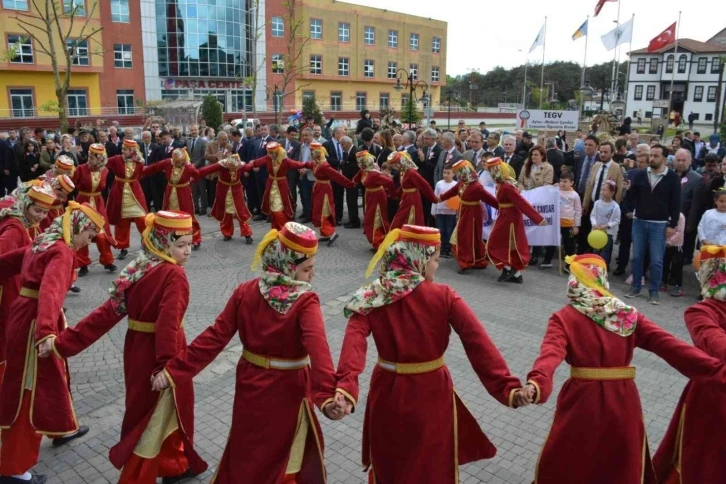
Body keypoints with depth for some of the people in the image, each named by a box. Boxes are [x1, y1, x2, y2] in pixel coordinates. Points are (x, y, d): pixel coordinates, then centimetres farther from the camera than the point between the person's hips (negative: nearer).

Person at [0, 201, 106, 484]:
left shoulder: (41, 245, 9)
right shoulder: (62, 252, -19)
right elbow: (51, 291, -34)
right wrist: (46, 333, -45)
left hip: (24, 313, 10)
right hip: (33, 321, -10)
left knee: (53, 375, 26)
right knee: (29, 389, 0)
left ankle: (62, 429, 47)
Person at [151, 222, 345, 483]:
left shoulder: (245, 292, -9)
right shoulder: (306, 302, -22)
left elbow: (214, 337, -11)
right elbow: (317, 348, -36)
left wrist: (174, 370, -6)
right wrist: (327, 395, -45)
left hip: (251, 386, 4)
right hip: (288, 391, -3)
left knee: (247, 451, 26)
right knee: (290, 449, 22)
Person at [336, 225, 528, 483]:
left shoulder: (369, 299, -10)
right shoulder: (444, 297, -14)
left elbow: (354, 342, -25)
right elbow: (479, 343, -21)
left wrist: (346, 388, -35)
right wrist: (507, 387, -23)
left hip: (387, 391, 2)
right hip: (432, 393, -2)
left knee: (387, 463, 27)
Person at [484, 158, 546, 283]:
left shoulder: (506, 187, -25)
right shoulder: (503, 184, 4)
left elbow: (522, 203, -26)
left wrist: (538, 218, -26)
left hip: (509, 218, -9)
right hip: (508, 217, 9)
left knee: (495, 244, 2)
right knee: (513, 246, 14)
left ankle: (508, 269, 8)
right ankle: (516, 274, 21)